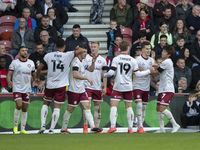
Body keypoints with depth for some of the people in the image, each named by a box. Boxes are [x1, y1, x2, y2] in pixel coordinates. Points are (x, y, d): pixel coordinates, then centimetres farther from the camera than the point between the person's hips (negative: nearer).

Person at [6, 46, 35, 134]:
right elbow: (9, 74, -4)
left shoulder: (31, 63, 9)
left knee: (25, 109, 5)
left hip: (27, 89, 4)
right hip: (17, 88, -4)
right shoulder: (15, 63, -1)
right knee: (19, 105, -20)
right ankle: (15, 126, -4)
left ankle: (23, 129, 12)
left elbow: (33, 74, 20)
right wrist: (9, 81, -24)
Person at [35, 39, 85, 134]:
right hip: (61, 85, -2)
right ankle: (51, 129, -3)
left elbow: (39, 68, 6)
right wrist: (77, 48, 16)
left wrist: (37, 78, 22)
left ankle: (43, 125, 4)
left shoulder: (48, 56, 0)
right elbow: (81, 50, -7)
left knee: (45, 104, 18)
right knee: (57, 107, 1)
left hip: (50, 84, 2)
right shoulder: (68, 56, -7)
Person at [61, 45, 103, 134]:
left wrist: (93, 62, 7)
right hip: (74, 90, -8)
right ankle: (63, 129, 10)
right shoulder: (76, 61, -15)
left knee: (87, 107, -2)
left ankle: (92, 127, -6)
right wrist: (87, 78, -23)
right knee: (70, 109, -1)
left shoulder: (83, 61, 13)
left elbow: (90, 69, 26)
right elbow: (75, 75, -26)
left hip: (81, 90, 8)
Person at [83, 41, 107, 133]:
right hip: (87, 86, -2)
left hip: (98, 87, 2)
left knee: (98, 107, 4)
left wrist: (105, 87, 3)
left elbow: (104, 74, 10)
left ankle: (96, 127, 10)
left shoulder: (102, 60, 8)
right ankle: (85, 126, -6)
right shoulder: (85, 58, 2)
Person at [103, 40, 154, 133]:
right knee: (129, 107, 11)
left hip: (118, 86, -3)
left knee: (113, 106, -6)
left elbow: (111, 72, -10)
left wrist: (104, 75, 10)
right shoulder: (132, 60, 1)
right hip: (128, 87, 3)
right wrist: (149, 71, 15)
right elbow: (138, 74, 2)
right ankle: (130, 128, 12)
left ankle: (112, 126, -22)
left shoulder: (116, 59, -5)